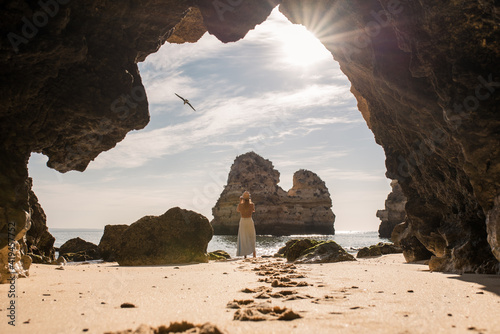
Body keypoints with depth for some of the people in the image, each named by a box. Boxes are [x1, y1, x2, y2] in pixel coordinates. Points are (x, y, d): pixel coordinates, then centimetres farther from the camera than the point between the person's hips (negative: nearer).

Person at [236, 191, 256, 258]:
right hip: (250, 221, 0)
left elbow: (237, 210, 15)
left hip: (242, 221, 0)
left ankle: (245, 255, 3)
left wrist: (240, 201, 17)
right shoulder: (252, 204, -6)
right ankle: (254, 254, 6)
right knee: (251, 238, 12)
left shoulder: (240, 204, -8)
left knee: (243, 239, 7)